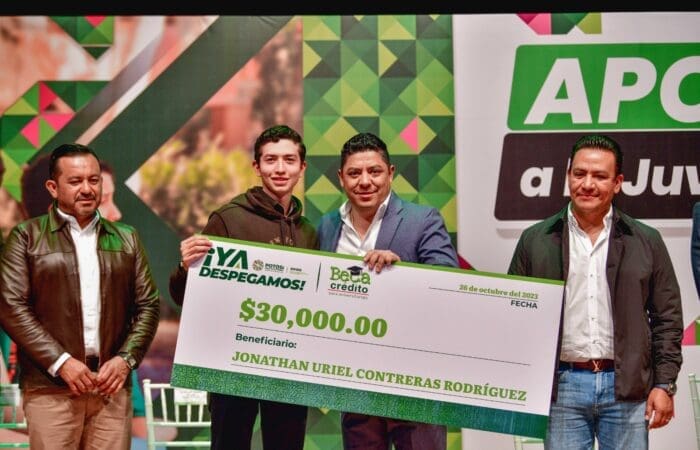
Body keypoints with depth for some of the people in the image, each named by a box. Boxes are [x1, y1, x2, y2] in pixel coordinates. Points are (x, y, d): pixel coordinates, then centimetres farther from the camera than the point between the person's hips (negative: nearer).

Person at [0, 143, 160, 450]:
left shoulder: (126, 238, 15)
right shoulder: (26, 237, 5)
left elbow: (148, 305, 12)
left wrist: (126, 358, -4)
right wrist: (61, 362, -11)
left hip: (112, 385, 3)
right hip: (50, 388, -2)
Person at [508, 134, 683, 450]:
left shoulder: (647, 242, 6)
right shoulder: (535, 241, 5)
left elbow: (667, 318, 7)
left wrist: (664, 384, 0)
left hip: (627, 388, 0)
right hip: (562, 386, 0)